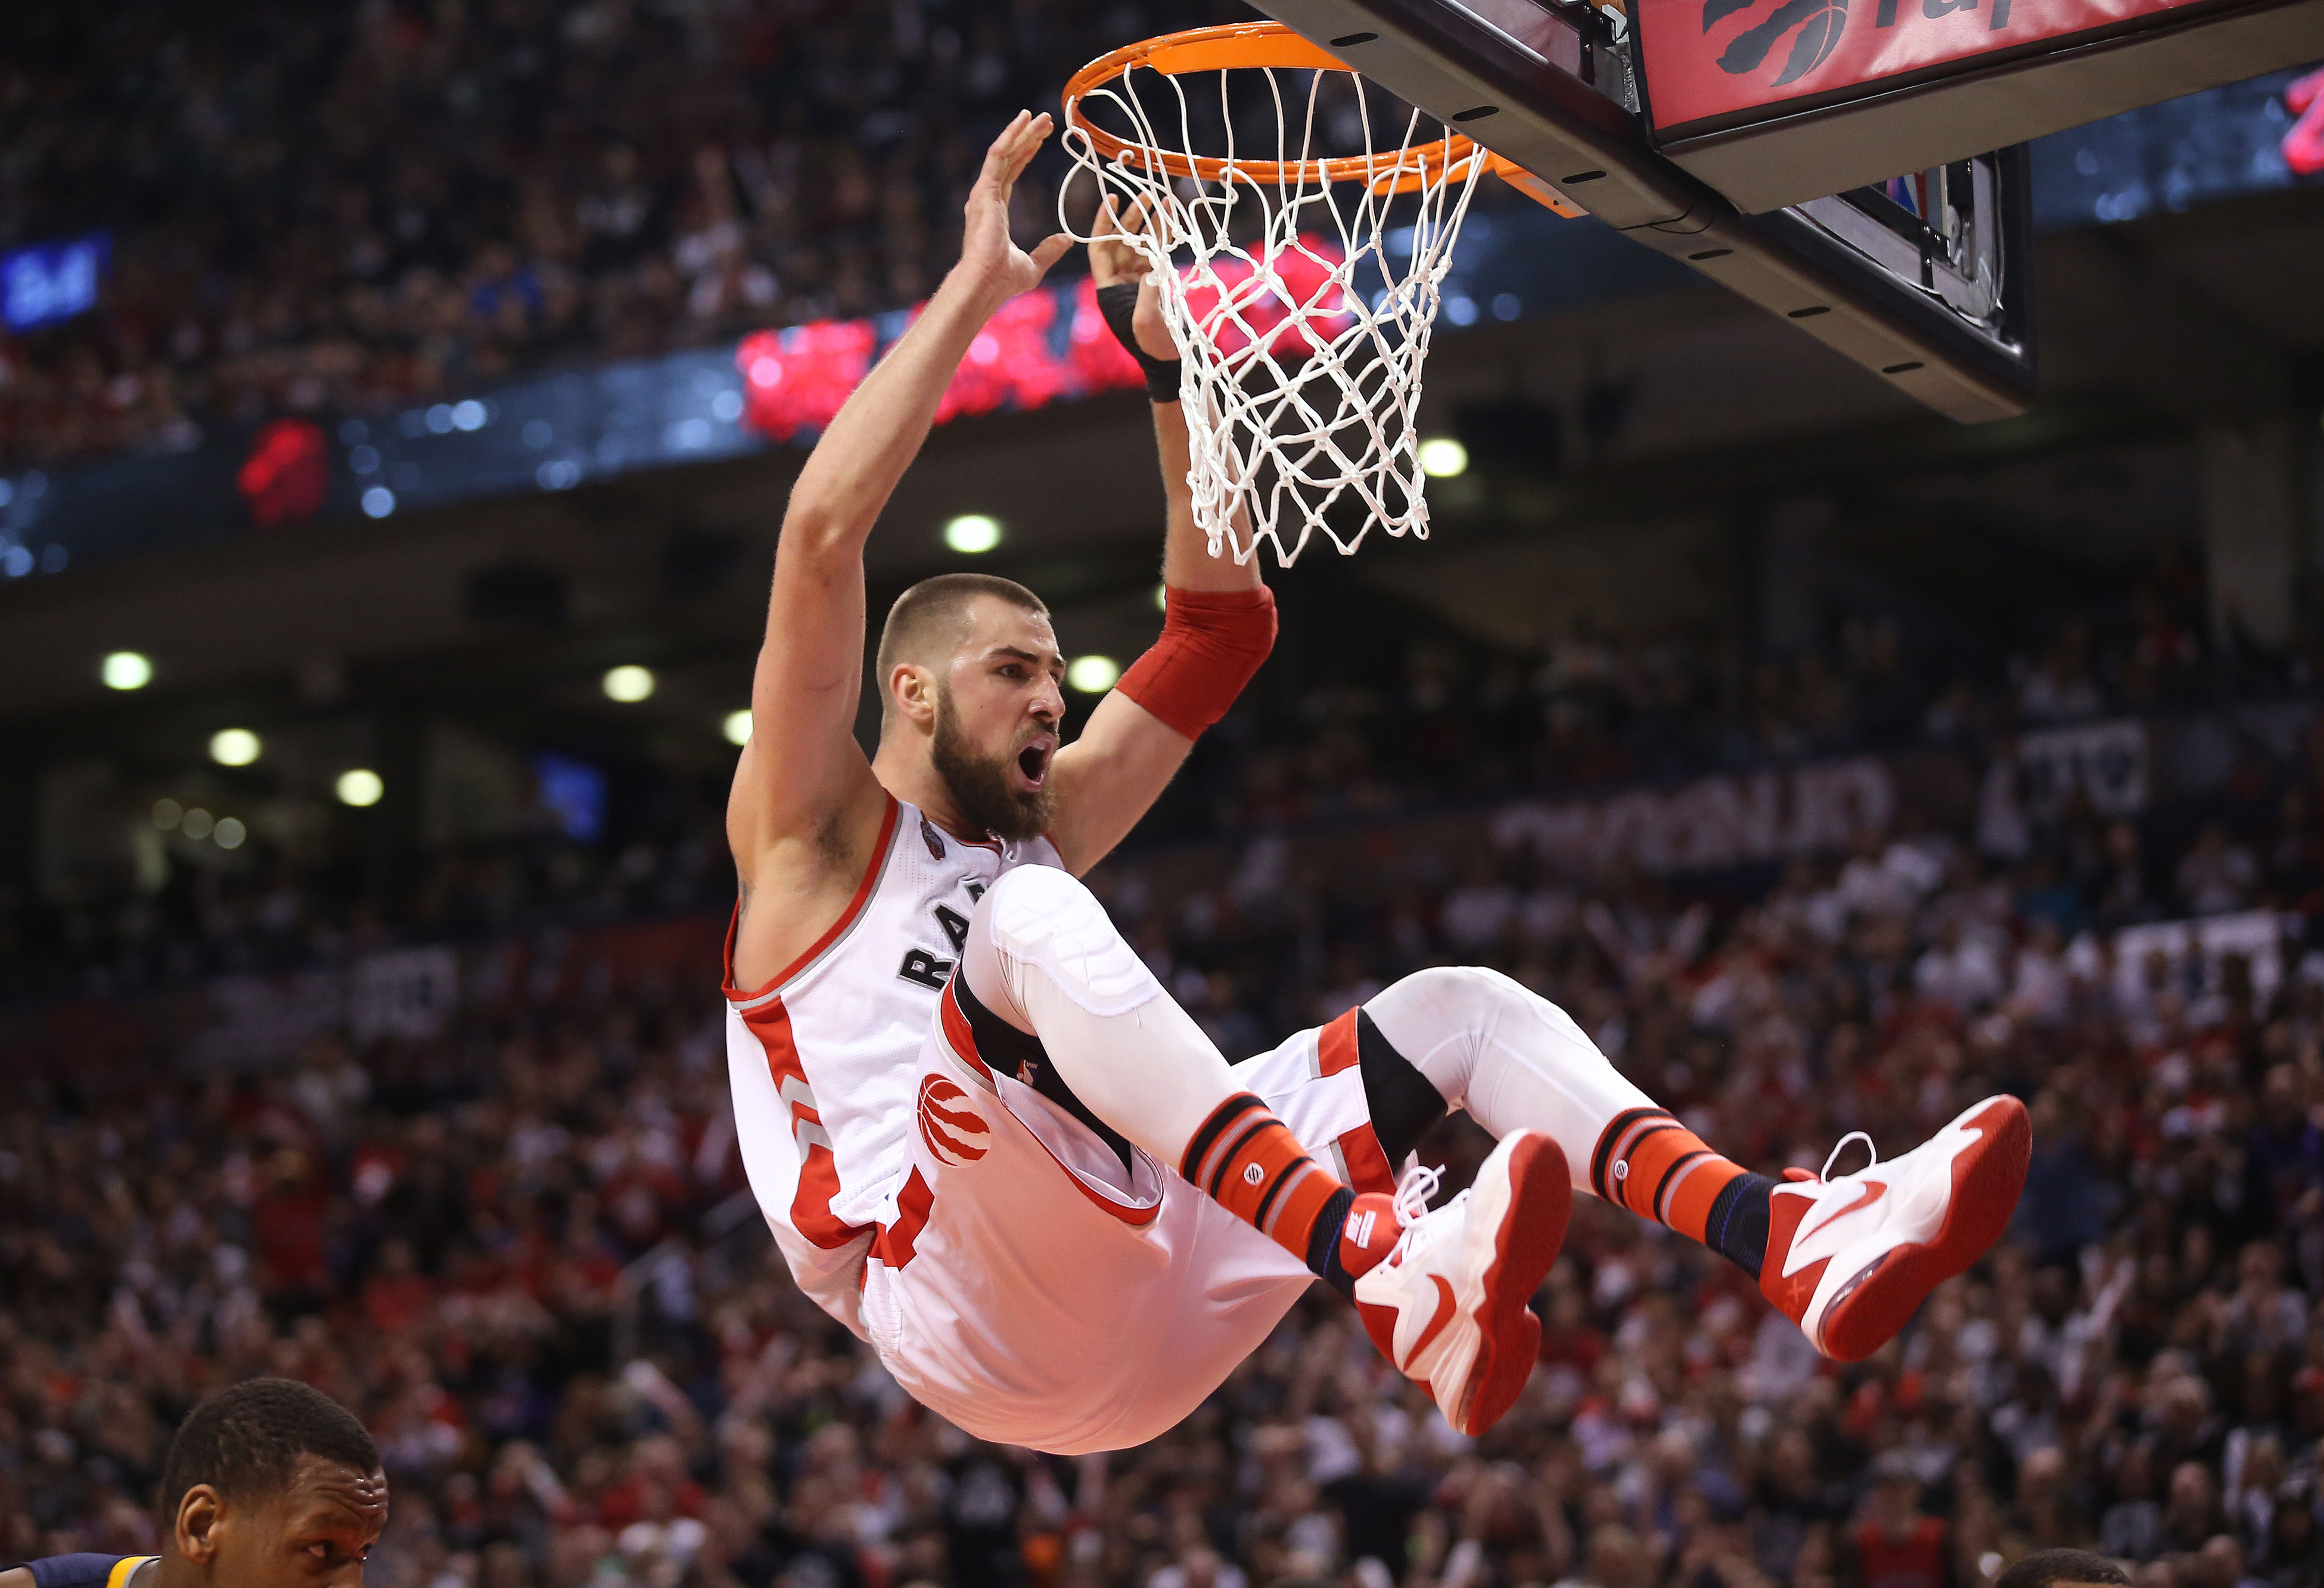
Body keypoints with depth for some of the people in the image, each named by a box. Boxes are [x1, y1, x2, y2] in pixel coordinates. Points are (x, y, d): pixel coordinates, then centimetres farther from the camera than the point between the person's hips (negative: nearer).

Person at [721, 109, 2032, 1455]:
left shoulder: (1039, 826, 30)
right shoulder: (810, 832, 9)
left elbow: (1222, 624, 28)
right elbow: (824, 532, -6)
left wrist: (1167, 363, 19)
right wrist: (976, 286, -3)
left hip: (1142, 1318, 7)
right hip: (966, 1307, -7)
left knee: (1456, 1007, 0)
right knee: (1034, 920, -32)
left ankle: (1794, 1239, -23)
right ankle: (1391, 1271, -51)